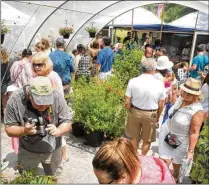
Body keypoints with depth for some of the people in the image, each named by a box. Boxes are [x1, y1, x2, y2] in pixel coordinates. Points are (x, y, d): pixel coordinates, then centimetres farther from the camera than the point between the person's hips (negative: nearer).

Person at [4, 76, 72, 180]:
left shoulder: (57, 98, -26)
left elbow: (67, 122, -16)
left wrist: (58, 131, -38)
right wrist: (24, 130, -38)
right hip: (27, 151, 0)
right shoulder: (15, 100, -26)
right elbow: (9, 129, -17)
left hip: (52, 149, 0)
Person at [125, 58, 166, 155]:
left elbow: (127, 102, -11)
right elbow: (161, 105, -5)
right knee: (147, 140, 21)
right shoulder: (159, 84, -13)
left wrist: (130, 112, 9)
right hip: (151, 114, -1)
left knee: (134, 137, 23)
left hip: (135, 112, 1)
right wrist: (157, 117, 13)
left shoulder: (133, 81, -14)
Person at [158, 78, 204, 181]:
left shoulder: (197, 111, -28)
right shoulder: (180, 98, -9)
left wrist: (190, 150, -18)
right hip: (165, 133, 4)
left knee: (176, 165, 19)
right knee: (164, 162, 4)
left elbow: (194, 132, -22)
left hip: (179, 141, -4)